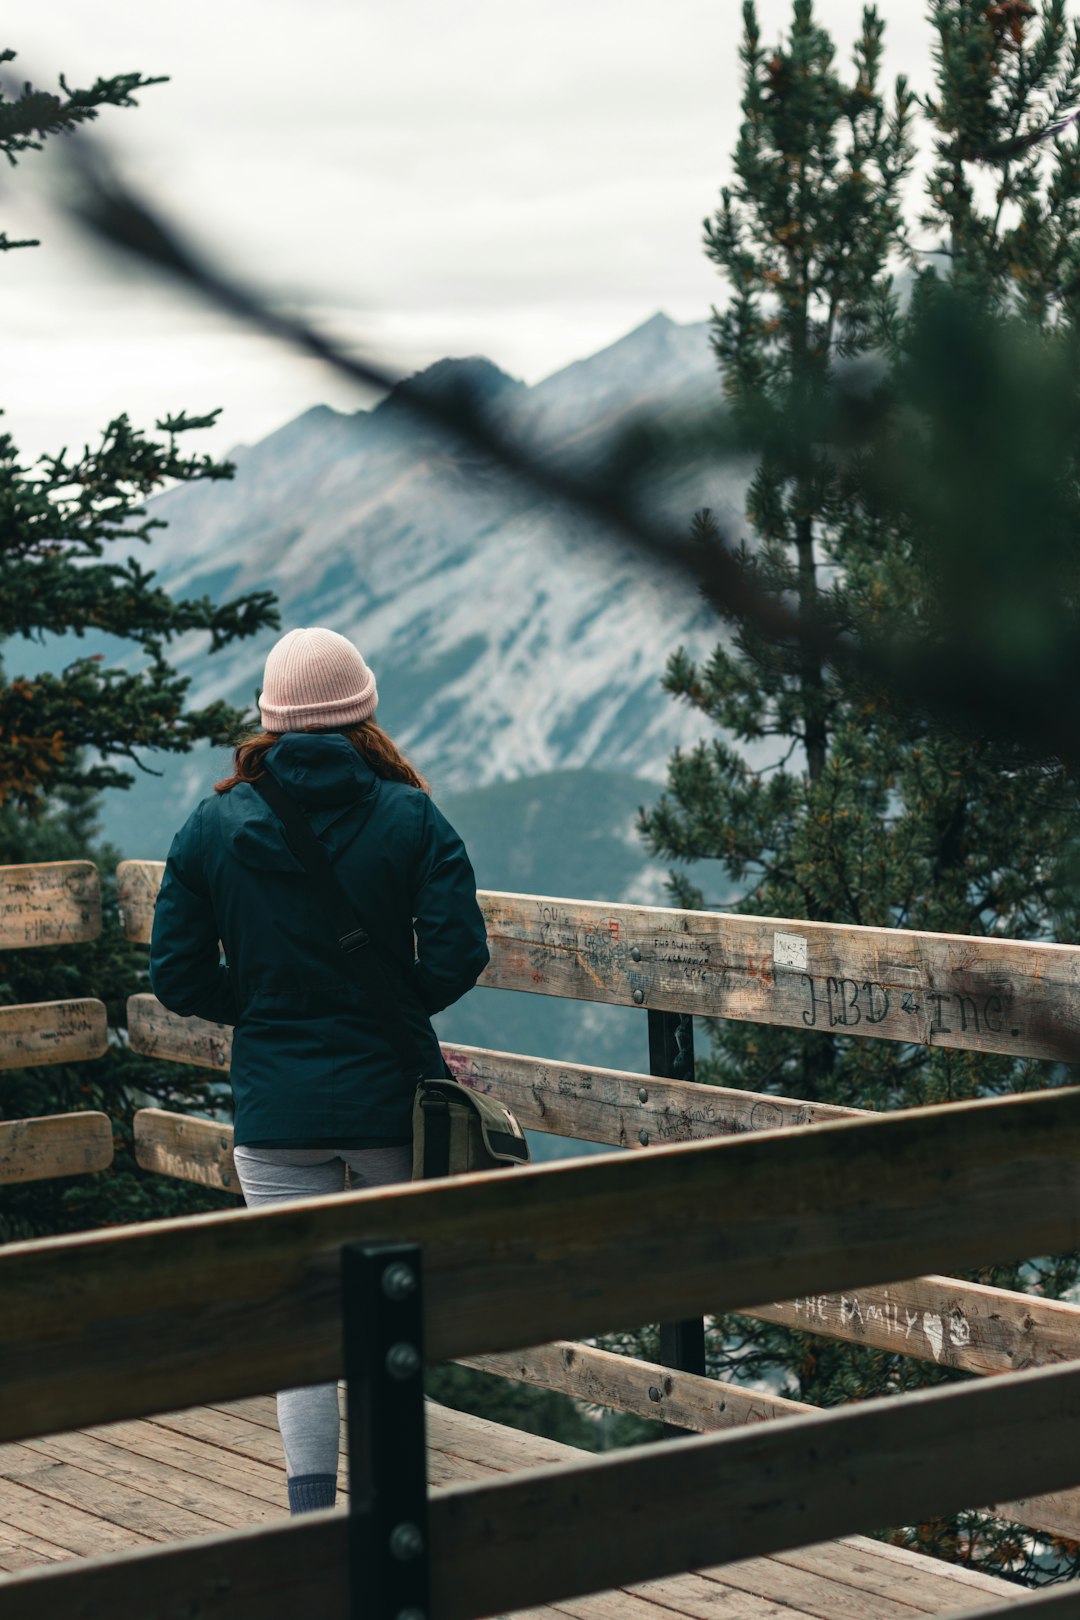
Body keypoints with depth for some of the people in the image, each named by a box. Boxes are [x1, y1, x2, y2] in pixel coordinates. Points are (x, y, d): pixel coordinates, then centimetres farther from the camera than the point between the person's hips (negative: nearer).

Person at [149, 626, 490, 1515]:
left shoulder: (215, 825, -2)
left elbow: (177, 975, -1)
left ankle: (313, 1513, 3)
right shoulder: (412, 818, -6)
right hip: (391, 1104, 0)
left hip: (275, 1114, 0)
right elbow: (458, 956, -12)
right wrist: (391, 1002, 7)